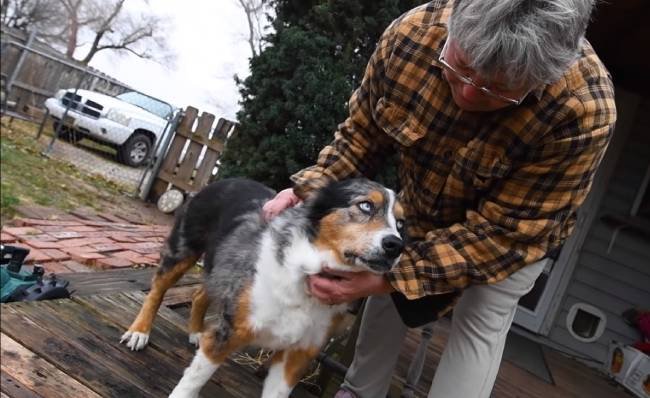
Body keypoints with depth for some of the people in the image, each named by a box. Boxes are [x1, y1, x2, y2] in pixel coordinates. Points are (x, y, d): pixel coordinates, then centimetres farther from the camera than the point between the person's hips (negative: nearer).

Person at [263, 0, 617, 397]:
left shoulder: (584, 111, -39)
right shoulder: (411, 32, -30)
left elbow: (503, 230, -34)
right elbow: (362, 134, -13)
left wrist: (389, 277, -40)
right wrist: (309, 188, -28)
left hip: (516, 229, -3)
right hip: (421, 205, 4)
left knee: (480, 324, -5)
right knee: (389, 294, 13)